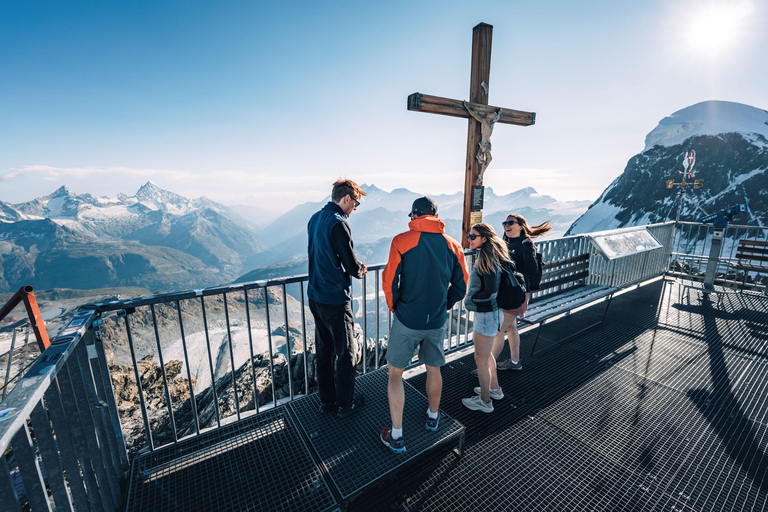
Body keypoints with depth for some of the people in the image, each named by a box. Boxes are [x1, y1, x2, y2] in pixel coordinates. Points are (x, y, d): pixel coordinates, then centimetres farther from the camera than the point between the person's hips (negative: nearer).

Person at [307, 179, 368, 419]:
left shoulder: (314, 219, 7)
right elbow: (352, 266, -19)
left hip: (315, 297, 9)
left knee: (324, 350, 19)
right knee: (345, 353, 10)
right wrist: (360, 271, 4)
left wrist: (354, 264, 11)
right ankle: (345, 405, 28)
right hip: (336, 301, -8)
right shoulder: (338, 224, -20)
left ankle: (326, 400, 36)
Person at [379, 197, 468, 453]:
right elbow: (461, 286, 5)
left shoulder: (402, 241, -12)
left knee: (395, 374, 13)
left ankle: (396, 436, 24)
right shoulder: (453, 245, 0)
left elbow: (389, 281, -12)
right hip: (437, 322, 4)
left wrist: (394, 307, 5)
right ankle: (433, 417, 47)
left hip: (406, 320, -4)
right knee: (434, 370, 25)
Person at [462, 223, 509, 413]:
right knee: (486, 353, 25)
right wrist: (471, 299, 5)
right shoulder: (484, 257, 8)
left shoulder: (488, 260, -21)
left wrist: (470, 301, -12)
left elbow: (491, 291, -25)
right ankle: (495, 388, 43)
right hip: (489, 312, 10)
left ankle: (485, 401, 22)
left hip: (487, 315, -10)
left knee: (480, 358, 5)